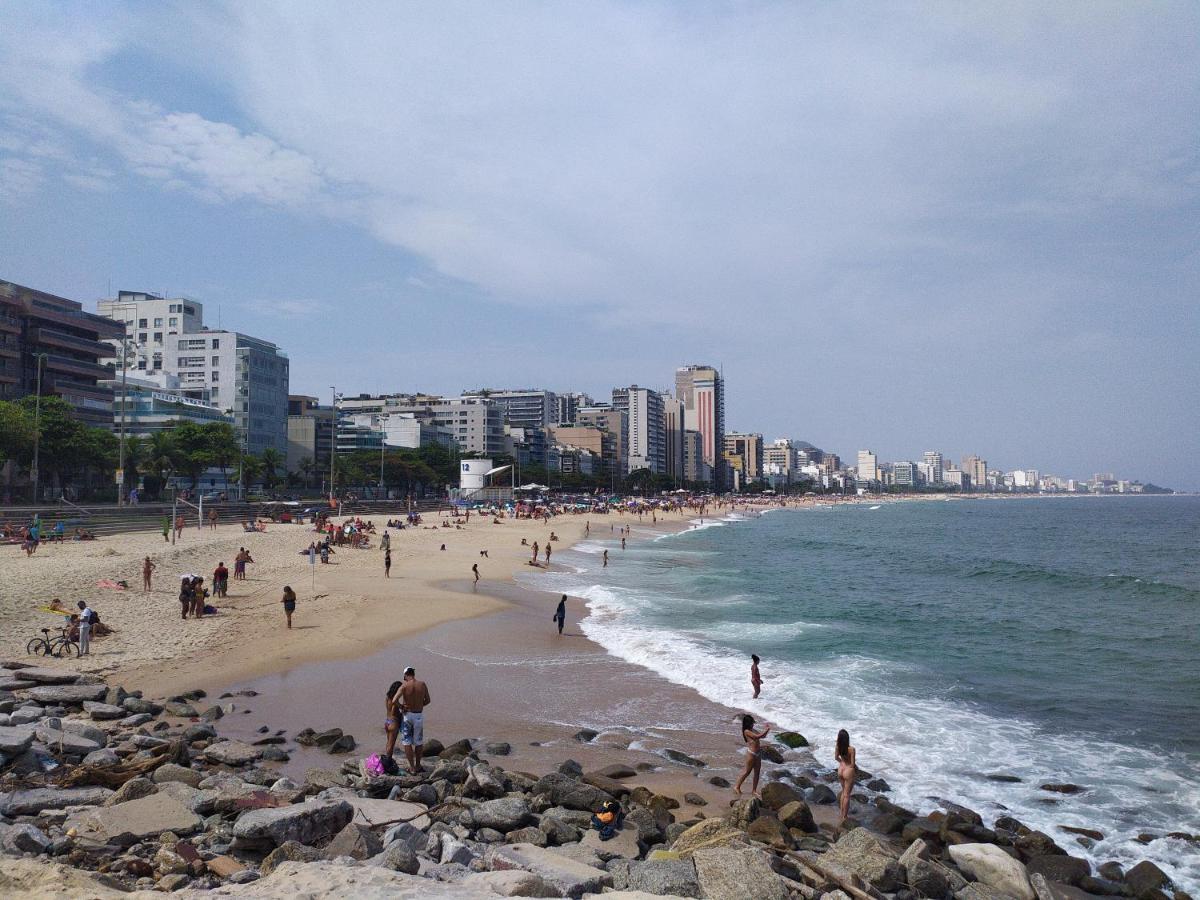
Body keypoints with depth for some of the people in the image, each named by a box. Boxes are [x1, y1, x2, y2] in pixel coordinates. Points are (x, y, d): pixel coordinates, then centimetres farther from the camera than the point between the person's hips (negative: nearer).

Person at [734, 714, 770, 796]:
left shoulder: (753, 730, 11)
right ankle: (737, 787, 15)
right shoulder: (746, 731, -15)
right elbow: (758, 736, -22)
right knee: (747, 771, 2)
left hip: (758, 753, 8)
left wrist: (765, 729, 2)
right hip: (751, 753, -8)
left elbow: (762, 736, 17)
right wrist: (766, 730, -14)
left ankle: (754, 790, 19)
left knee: (757, 772, 10)